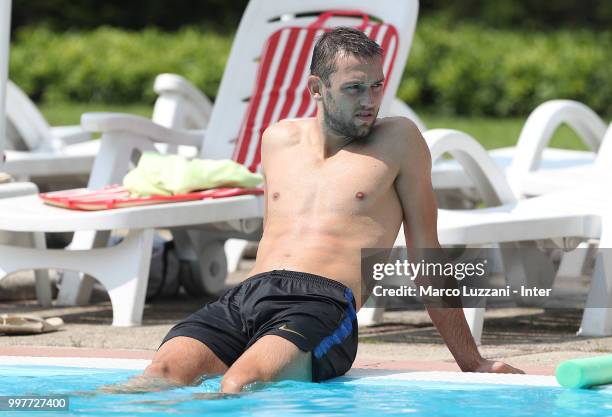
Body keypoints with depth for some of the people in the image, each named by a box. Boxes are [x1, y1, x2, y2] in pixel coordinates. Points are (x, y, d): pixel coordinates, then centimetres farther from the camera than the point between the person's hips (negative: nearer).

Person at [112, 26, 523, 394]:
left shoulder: (398, 140, 11)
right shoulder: (279, 139, 23)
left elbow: (426, 258, 14)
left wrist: (472, 363, 15)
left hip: (323, 305, -5)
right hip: (242, 297, 5)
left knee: (240, 383, -38)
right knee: (164, 371, -29)